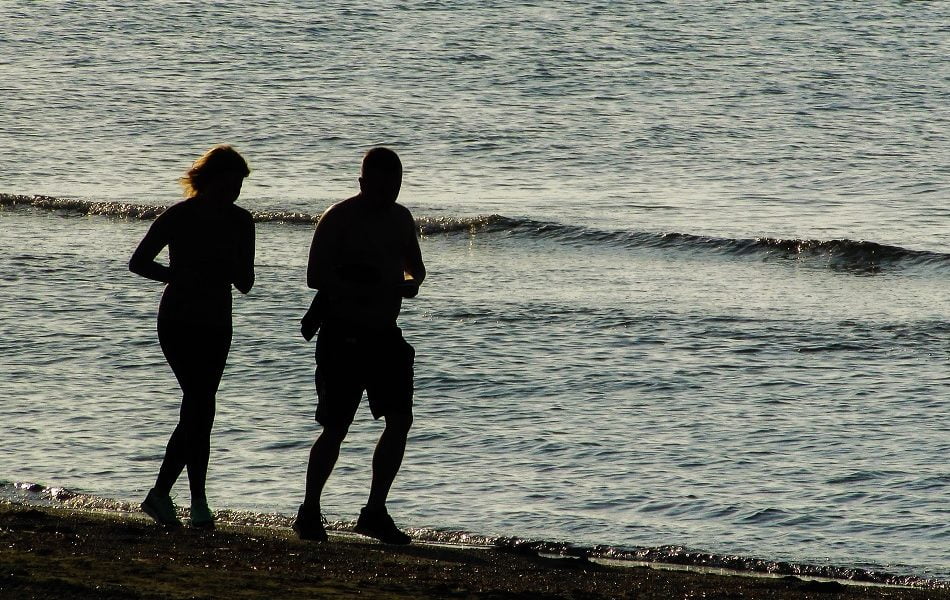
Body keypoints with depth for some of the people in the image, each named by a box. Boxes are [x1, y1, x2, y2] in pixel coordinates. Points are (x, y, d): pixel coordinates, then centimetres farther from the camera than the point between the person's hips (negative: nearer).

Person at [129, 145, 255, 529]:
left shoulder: (240, 222, 5)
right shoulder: (179, 217, -8)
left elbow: (244, 283, 6)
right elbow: (139, 263, -4)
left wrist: (235, 271, -17)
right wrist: (183, 277, -17)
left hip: (216, 325, 5)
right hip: (179, 321, -5)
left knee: (197, 411, 4)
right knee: (200, 406, -14)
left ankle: (161, 494, 12)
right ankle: (198, 502, -11)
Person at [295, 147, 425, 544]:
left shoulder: (400, 219, 11)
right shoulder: (338, 220, -10)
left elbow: (415, 267, 23)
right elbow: (316, 277, -17)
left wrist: (410, 282, -2)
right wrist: (369, 291, -26)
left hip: (384, 334, 6)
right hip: (343, 336, -6)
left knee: (400, 420, -3)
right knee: (335, 429, -5)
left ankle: (375, 512, 5)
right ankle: (309, 512, 9)